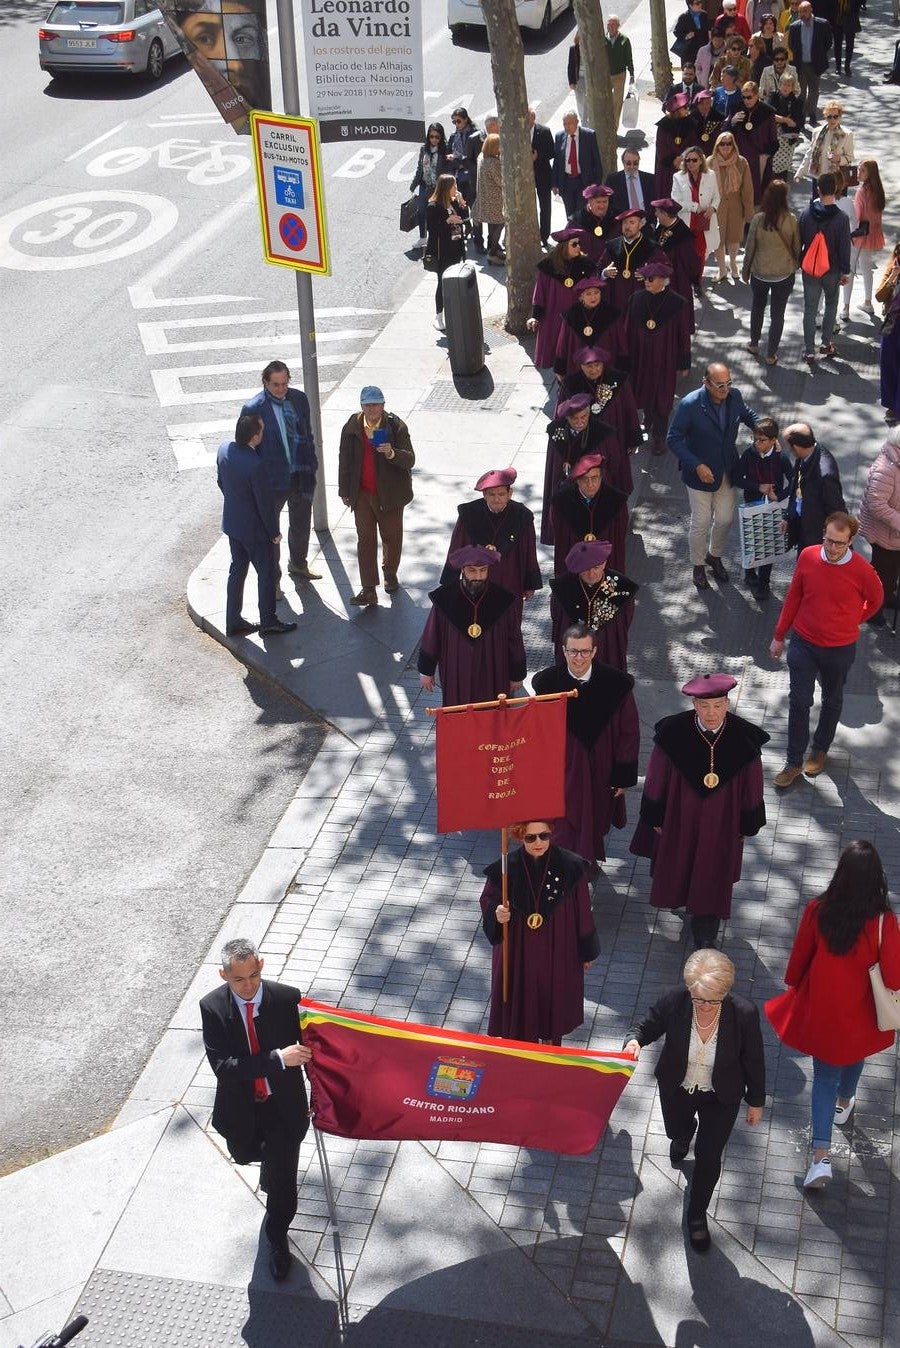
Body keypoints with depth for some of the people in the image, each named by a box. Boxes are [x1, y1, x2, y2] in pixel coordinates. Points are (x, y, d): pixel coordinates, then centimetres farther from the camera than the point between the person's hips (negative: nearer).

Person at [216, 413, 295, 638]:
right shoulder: (255, 465, -31)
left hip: (232, 522, 7)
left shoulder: (224, 449, -8)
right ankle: (268, 622, 21)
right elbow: (265, 503, -22)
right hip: (254, 528, -7)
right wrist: (274, 531, -8)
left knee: (237, 569, 18)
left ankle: (233, 622, 26)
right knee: (266, 572, 10)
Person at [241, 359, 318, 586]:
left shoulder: (299, 399, -3)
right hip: (274, 478, -5)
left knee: (301, 524, 23)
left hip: (301, 474, 5)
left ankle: (298, 565, 48)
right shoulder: (253, 408, -19)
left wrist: (312, 466, 7)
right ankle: (272, 578, 31)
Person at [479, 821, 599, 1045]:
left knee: (553, 1000, 20)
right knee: (519, 1001, 15)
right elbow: (487, 900, -1)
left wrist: (588, 951, 4)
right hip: (518, 953, 0)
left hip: (557, 953, 0)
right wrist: (496, 913, -25)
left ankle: (550, 1040, 47)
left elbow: (582, 912, -5)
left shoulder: (569, 867, -17)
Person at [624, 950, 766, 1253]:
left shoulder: (744, 1014, -32)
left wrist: (756, 1101, -1)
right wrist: (634, 1040, -35)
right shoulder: (674, 1002, -31)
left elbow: (754, 1060, -14)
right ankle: (683, 1137, 73)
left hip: (720, 1098, -2)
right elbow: (646, 1026, -11)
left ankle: (697, 1216, 39)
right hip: (677, 1090, 2)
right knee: (676, 1130, 31)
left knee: (709, 1158, 9)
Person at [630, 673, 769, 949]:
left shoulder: (744, 738, -23)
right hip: (679, 815, 1)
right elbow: (657, 778, -10)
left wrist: (748, 824, 0)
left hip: (722, 821, 0)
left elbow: (752, 785, -8)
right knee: (677, 862, 25)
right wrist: (656, 818, -2)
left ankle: (705, 933, 37)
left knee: (712, 876, 16)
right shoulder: (673, 733, -24)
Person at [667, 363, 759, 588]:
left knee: (725, 519, 15)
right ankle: (698, 565, 32)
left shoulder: (734, 396, -11)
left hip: (727, 472, 5)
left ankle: (715, 556, 43)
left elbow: (748, 415, 11)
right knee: (701, 522, 7)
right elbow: (673, 439, -18)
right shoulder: (690, 405, -25)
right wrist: (697, 466, -24)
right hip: (701, 473, -4)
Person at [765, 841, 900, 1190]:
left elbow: (800, 956, -5)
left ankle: (821, 1156, 5)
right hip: (860, 1013, 0)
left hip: (820, 1010, 0)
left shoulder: (818, 910, -20)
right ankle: (844, 1105, 59)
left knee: (825, 1076, 15)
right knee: (854, 1056, 32)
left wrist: (795, 987, 14)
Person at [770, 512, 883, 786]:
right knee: (799, 702, 2)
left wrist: (850, 623, 8)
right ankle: (794, 762, 15)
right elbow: (793, 597, 1)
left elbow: (875, 600, 2)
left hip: (839, 649, -1)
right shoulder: (807, 557, -12)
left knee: (832, 701, 18)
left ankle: (820, 750, 40)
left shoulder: (862, 571, -19)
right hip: (803, 643, 1)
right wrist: (779, 636, 6)